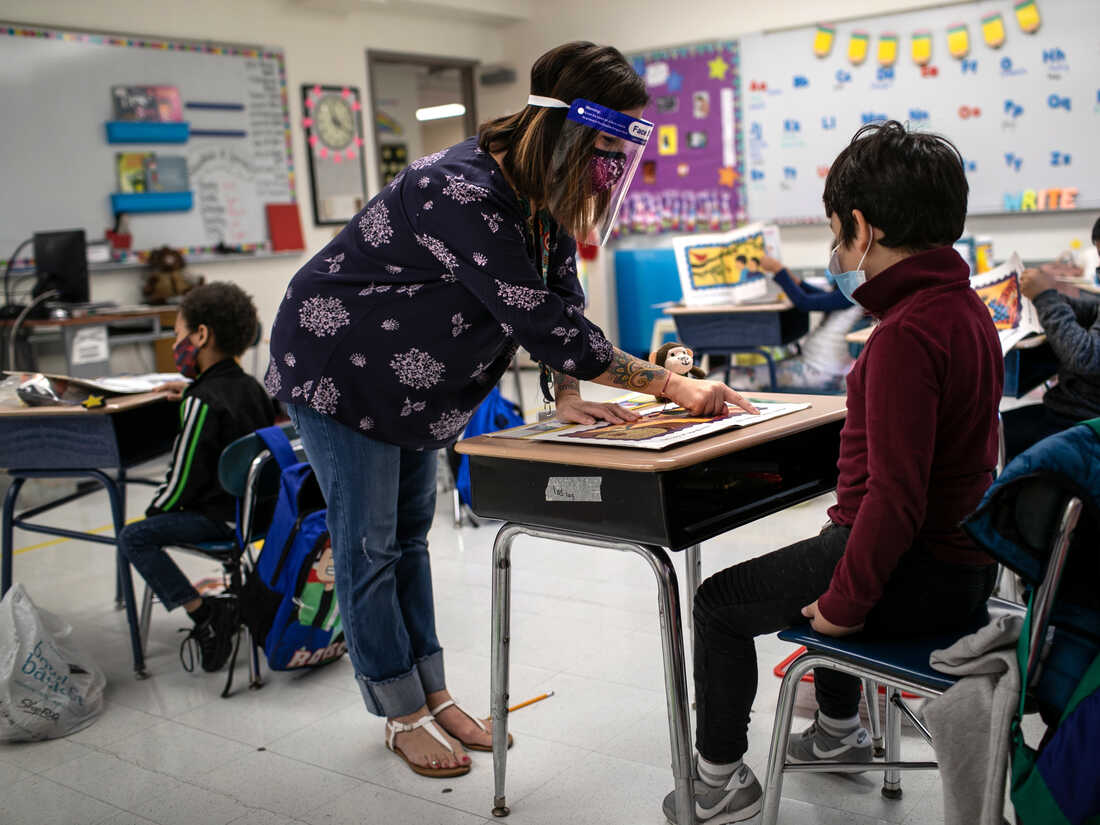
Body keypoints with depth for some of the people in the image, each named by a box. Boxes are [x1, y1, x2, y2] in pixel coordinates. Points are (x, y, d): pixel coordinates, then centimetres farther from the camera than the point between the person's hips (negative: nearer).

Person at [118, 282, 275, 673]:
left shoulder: (202, 403, -20)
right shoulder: (250, 385, 6)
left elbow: (184, 479, -17)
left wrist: (155, 510, 0)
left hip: (226, 517, -10)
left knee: (134, 537, -9)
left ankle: (204, 613, -12)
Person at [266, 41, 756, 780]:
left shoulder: (540, 195, -7)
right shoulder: (463, 195, -35)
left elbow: (562, 300, -1)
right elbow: (541, 320, -37)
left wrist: (570, 398, -16)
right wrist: (673, 387, -33)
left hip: (410, 381, 9)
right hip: (337, 368, -9)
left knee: (410, 534, 15)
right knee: (369, 546, 1)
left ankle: (434, 695, 25)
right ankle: (403, 716, 14)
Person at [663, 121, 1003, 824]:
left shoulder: (906, 334, -26)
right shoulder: (967, 306, 7)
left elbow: (895, 495, -29)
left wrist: (845, 602, -19)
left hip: (918, 578, -10)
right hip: (963, 560, 10)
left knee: (721, 603, 4)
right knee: (824, 561, 36)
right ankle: (839, 730, 50)